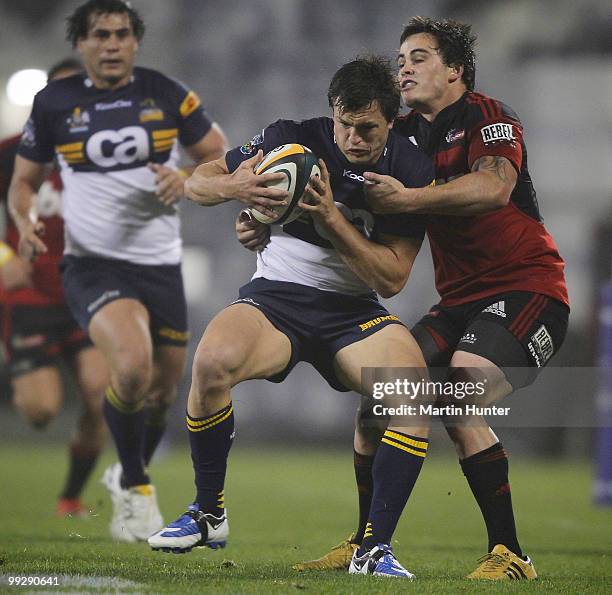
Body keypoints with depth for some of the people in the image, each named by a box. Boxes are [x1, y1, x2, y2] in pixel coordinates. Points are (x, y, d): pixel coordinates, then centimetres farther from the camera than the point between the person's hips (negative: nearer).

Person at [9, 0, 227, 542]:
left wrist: (187, 180, -15)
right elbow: (24, 179, 10)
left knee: (162, 392, 11)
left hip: (161, 265, 3)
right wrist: (24, 221, -11)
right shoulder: (53, 103, 0)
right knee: (133, 365, -29)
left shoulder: (166, 94, 1)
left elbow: (222, 160, 6)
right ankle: (136, 489, -5)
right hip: (93, 266, -3)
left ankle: (129, 476, 44)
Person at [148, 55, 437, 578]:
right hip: (275, 297, -1)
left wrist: (330, 218, -23)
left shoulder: (412, 170, -6)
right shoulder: (294, 139, -7)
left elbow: (392, 279, -10)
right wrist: (233, 187, -27)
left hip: (354, 312, 1)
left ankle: (375, 549, -17)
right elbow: (196, 182, -1)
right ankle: (209, 514, -11)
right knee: (212, 361, -33)